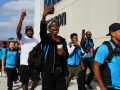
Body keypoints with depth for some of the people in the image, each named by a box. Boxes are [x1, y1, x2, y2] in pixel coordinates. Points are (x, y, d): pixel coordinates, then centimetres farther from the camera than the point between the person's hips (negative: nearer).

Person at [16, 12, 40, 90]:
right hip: (24, 64, -3)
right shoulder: (23, 39, 1)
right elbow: (18, 32, -19)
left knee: (36, 80, 5)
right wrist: (21, 20, -32)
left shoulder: (37, 41, 14)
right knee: (25, 82, 4)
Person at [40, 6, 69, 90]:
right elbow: (42, 31, -25)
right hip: (49, 72, -4)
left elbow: (67, 56, 16)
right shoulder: (47, 38, 0)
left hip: (61, 72, 4)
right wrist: (44, 16, -42)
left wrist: (64, 54, -8)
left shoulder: (63, 40, 13)